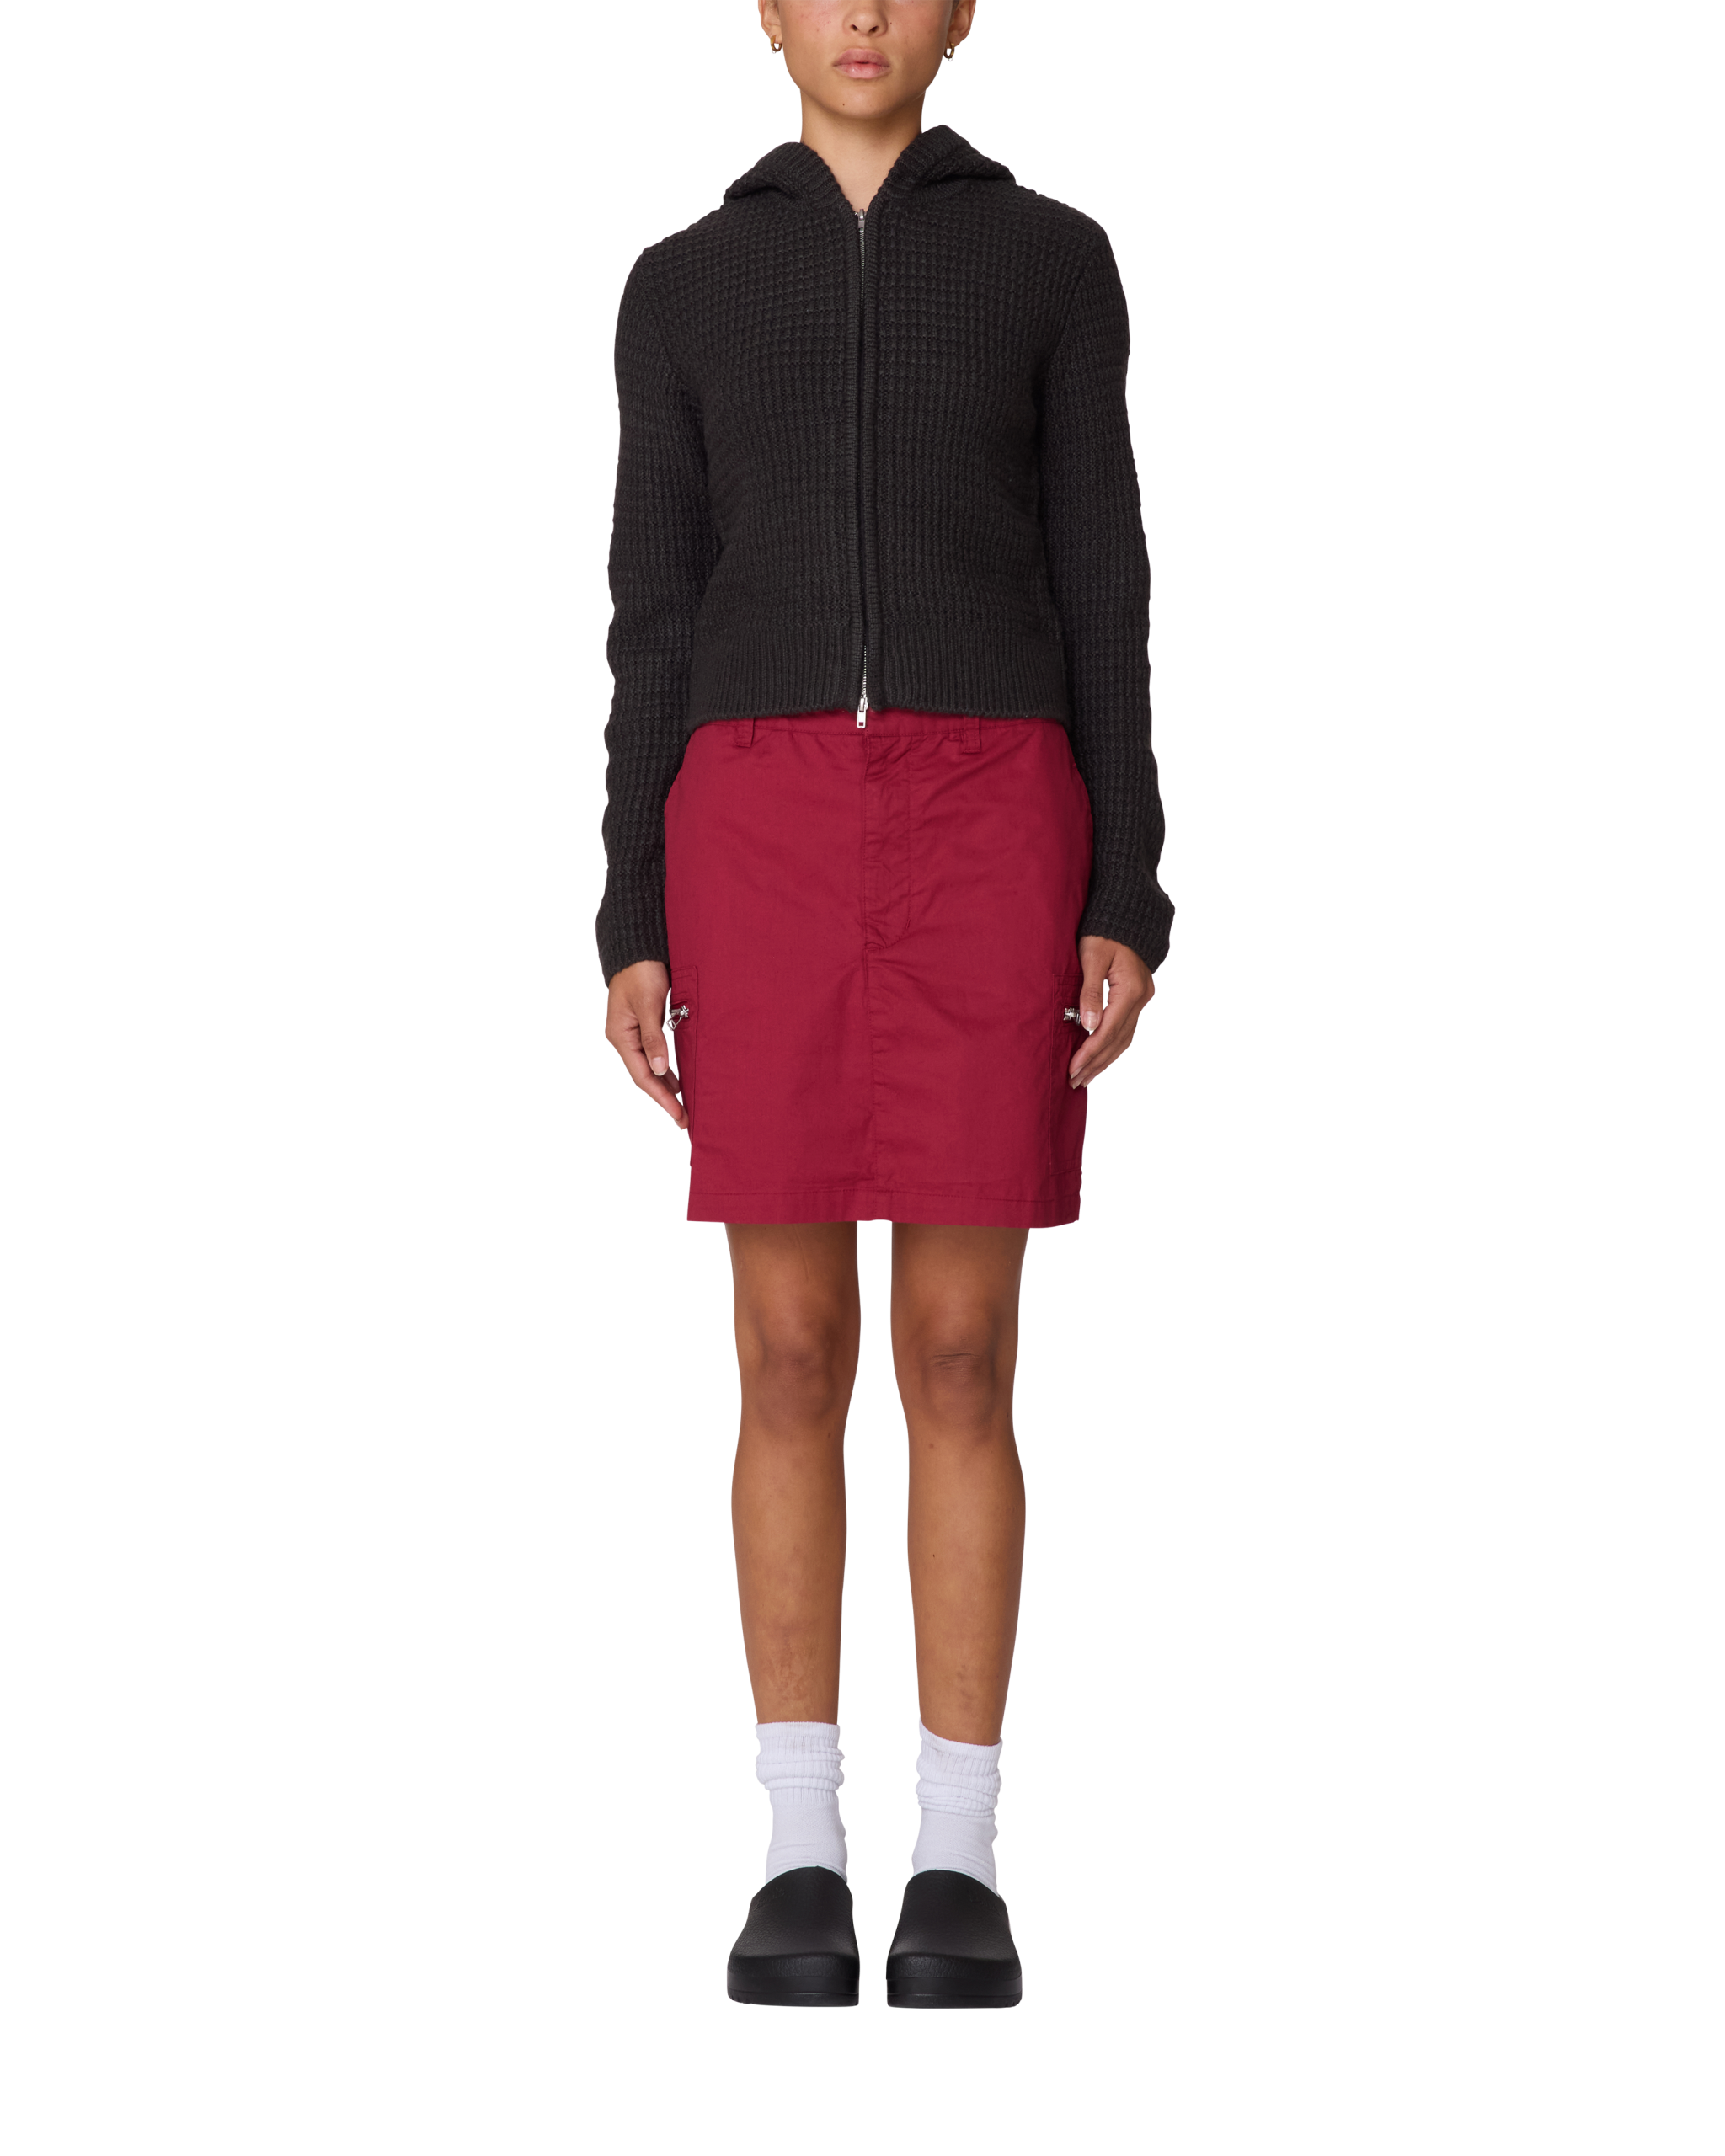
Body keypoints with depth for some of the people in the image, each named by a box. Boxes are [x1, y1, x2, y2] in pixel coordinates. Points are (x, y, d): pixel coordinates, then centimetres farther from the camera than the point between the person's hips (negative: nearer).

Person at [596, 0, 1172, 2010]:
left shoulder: (1054, 261, 9)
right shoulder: (684, 284, 12)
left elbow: (1100, 596, 6)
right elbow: (657, 622, 9)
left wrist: (1129, 907, -3)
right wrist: (631, 933, 1)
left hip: (989, 829, -1)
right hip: (764, 834, 1)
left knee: (961, 1358, -2)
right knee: (791, 1360, 0)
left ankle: (960, 1863, 8)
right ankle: (802, 1858, 9)